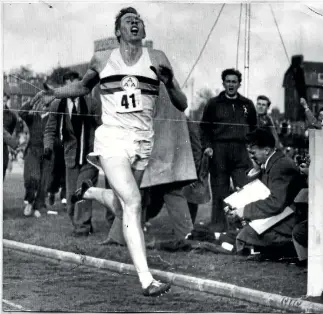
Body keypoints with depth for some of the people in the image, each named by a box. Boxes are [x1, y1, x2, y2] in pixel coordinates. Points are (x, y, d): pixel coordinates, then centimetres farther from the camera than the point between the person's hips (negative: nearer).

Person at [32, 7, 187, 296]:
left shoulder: (157, 58, 4)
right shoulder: (102, 60, 6)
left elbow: (182, 105, 3)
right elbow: (83, 86, 27)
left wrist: (170, 83, -16)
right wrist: (54, 93, 12)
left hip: (143, 142, 3)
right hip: (112, 138, -3)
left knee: (121, 204, 17)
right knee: (133, 202, -19)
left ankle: (89, 192, 52)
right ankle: (146, 281, -22)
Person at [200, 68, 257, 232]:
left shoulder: (247, 105, 15)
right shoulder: (213, 103, 9)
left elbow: (254, 129, 18)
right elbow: (205, 127, 10)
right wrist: (207, 146, -3)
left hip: (241, 152, 1)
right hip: (219, 151, -1)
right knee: (219, 191, 0)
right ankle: (218, 225, 5)